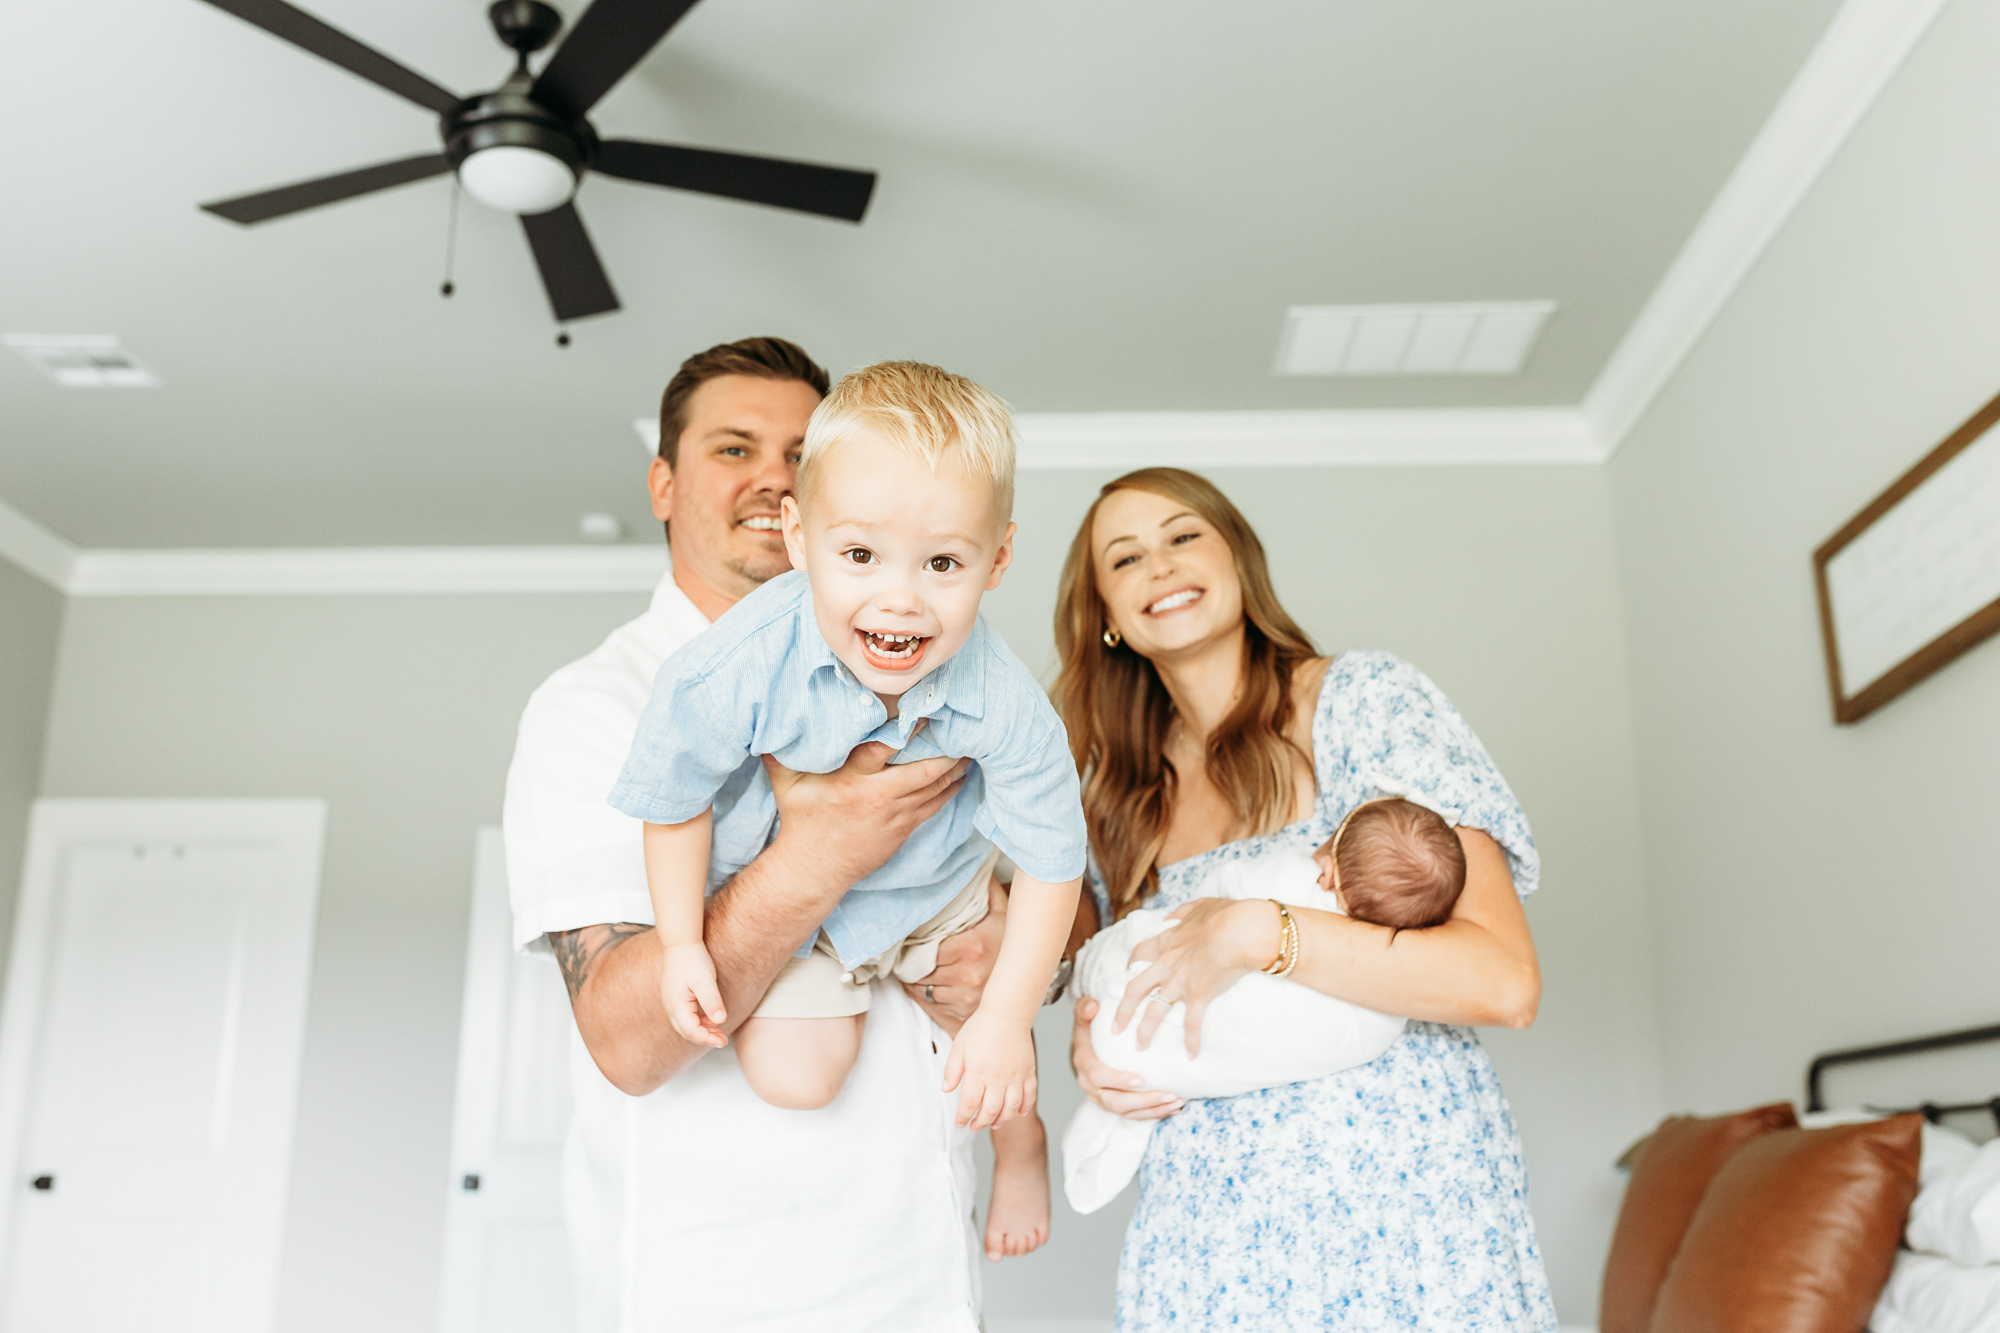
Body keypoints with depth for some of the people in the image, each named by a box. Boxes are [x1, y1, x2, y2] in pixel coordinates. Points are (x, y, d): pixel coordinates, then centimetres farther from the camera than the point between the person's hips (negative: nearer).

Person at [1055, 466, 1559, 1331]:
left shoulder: (1366, 701, -7)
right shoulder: (1120, 793, 8)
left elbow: (1504, 982, -15)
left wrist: (1257, 933, -20)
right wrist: (1088, 1043, -2)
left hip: (1400, 1208, -4)